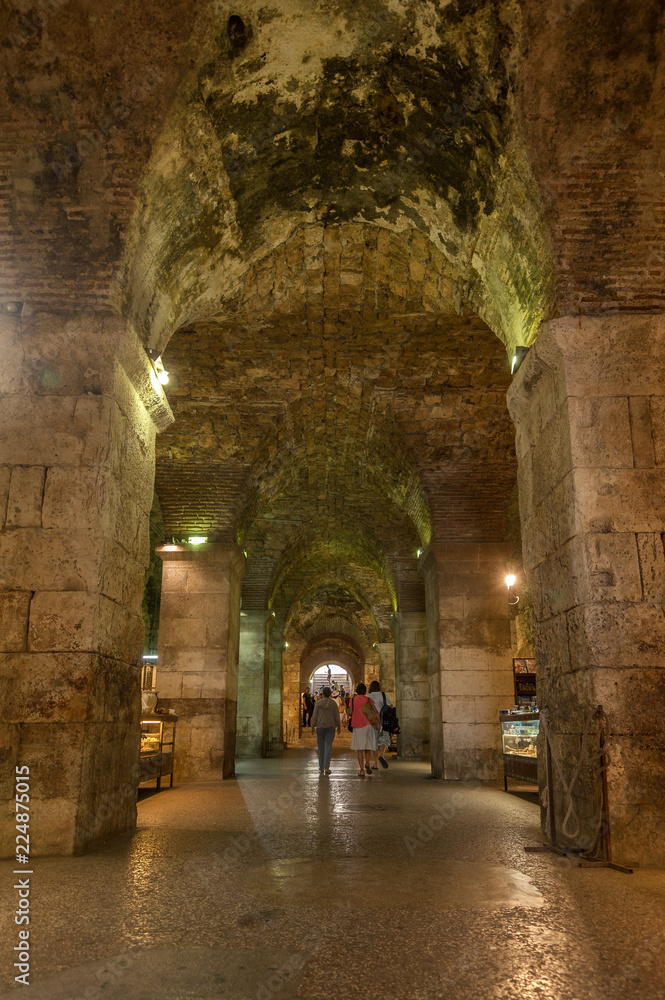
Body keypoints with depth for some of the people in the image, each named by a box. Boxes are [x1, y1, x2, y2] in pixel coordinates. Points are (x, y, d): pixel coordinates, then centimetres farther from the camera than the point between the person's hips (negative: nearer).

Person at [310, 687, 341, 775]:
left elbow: (314, 716, -5)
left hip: (320, 727, 0)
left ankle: (321, 768, 15)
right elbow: (337, 716, -1)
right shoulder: (333, 703, -3)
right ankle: (326, 768, -9)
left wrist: (313, 727, 2)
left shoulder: (318, 703, -5)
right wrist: (339, 727, 9)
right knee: (328, 747, -1)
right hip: (331, 727, 0)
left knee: (321, 747, 11)